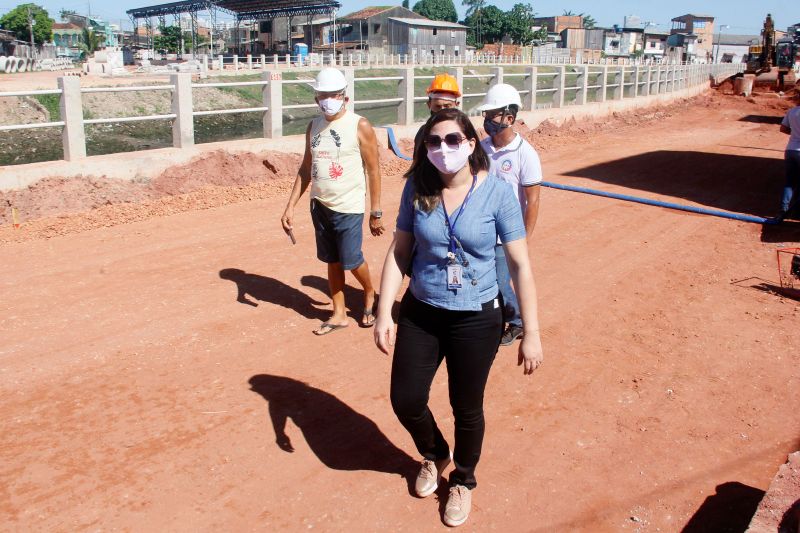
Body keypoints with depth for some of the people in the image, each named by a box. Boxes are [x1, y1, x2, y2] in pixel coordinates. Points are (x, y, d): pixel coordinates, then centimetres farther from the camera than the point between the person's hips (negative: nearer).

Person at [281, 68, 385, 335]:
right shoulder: (314, 126, 7)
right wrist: (290, 206, 6)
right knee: (332, 261, 12)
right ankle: (339, 314, 25)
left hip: (348, 207, -5)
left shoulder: (360, 126, -9)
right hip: (320, 204, 5)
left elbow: (373, 171, -8)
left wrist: (375, 213, -9)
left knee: (351, 260, -2)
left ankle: (370, 294, 29)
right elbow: (305, 169, 12)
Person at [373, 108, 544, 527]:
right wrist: (384, 314, -5)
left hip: (476, 319, -3)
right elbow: (398, 252, 0)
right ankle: (435, 455, 44)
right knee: (406, 401, 9)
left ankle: (463, 481, 42)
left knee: (466, 409, 12)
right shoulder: (418, 188, -6)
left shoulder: (497, 193, -14)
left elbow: (521, 266, -12)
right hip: (420, 313, 3)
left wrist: (531, 334, -13)